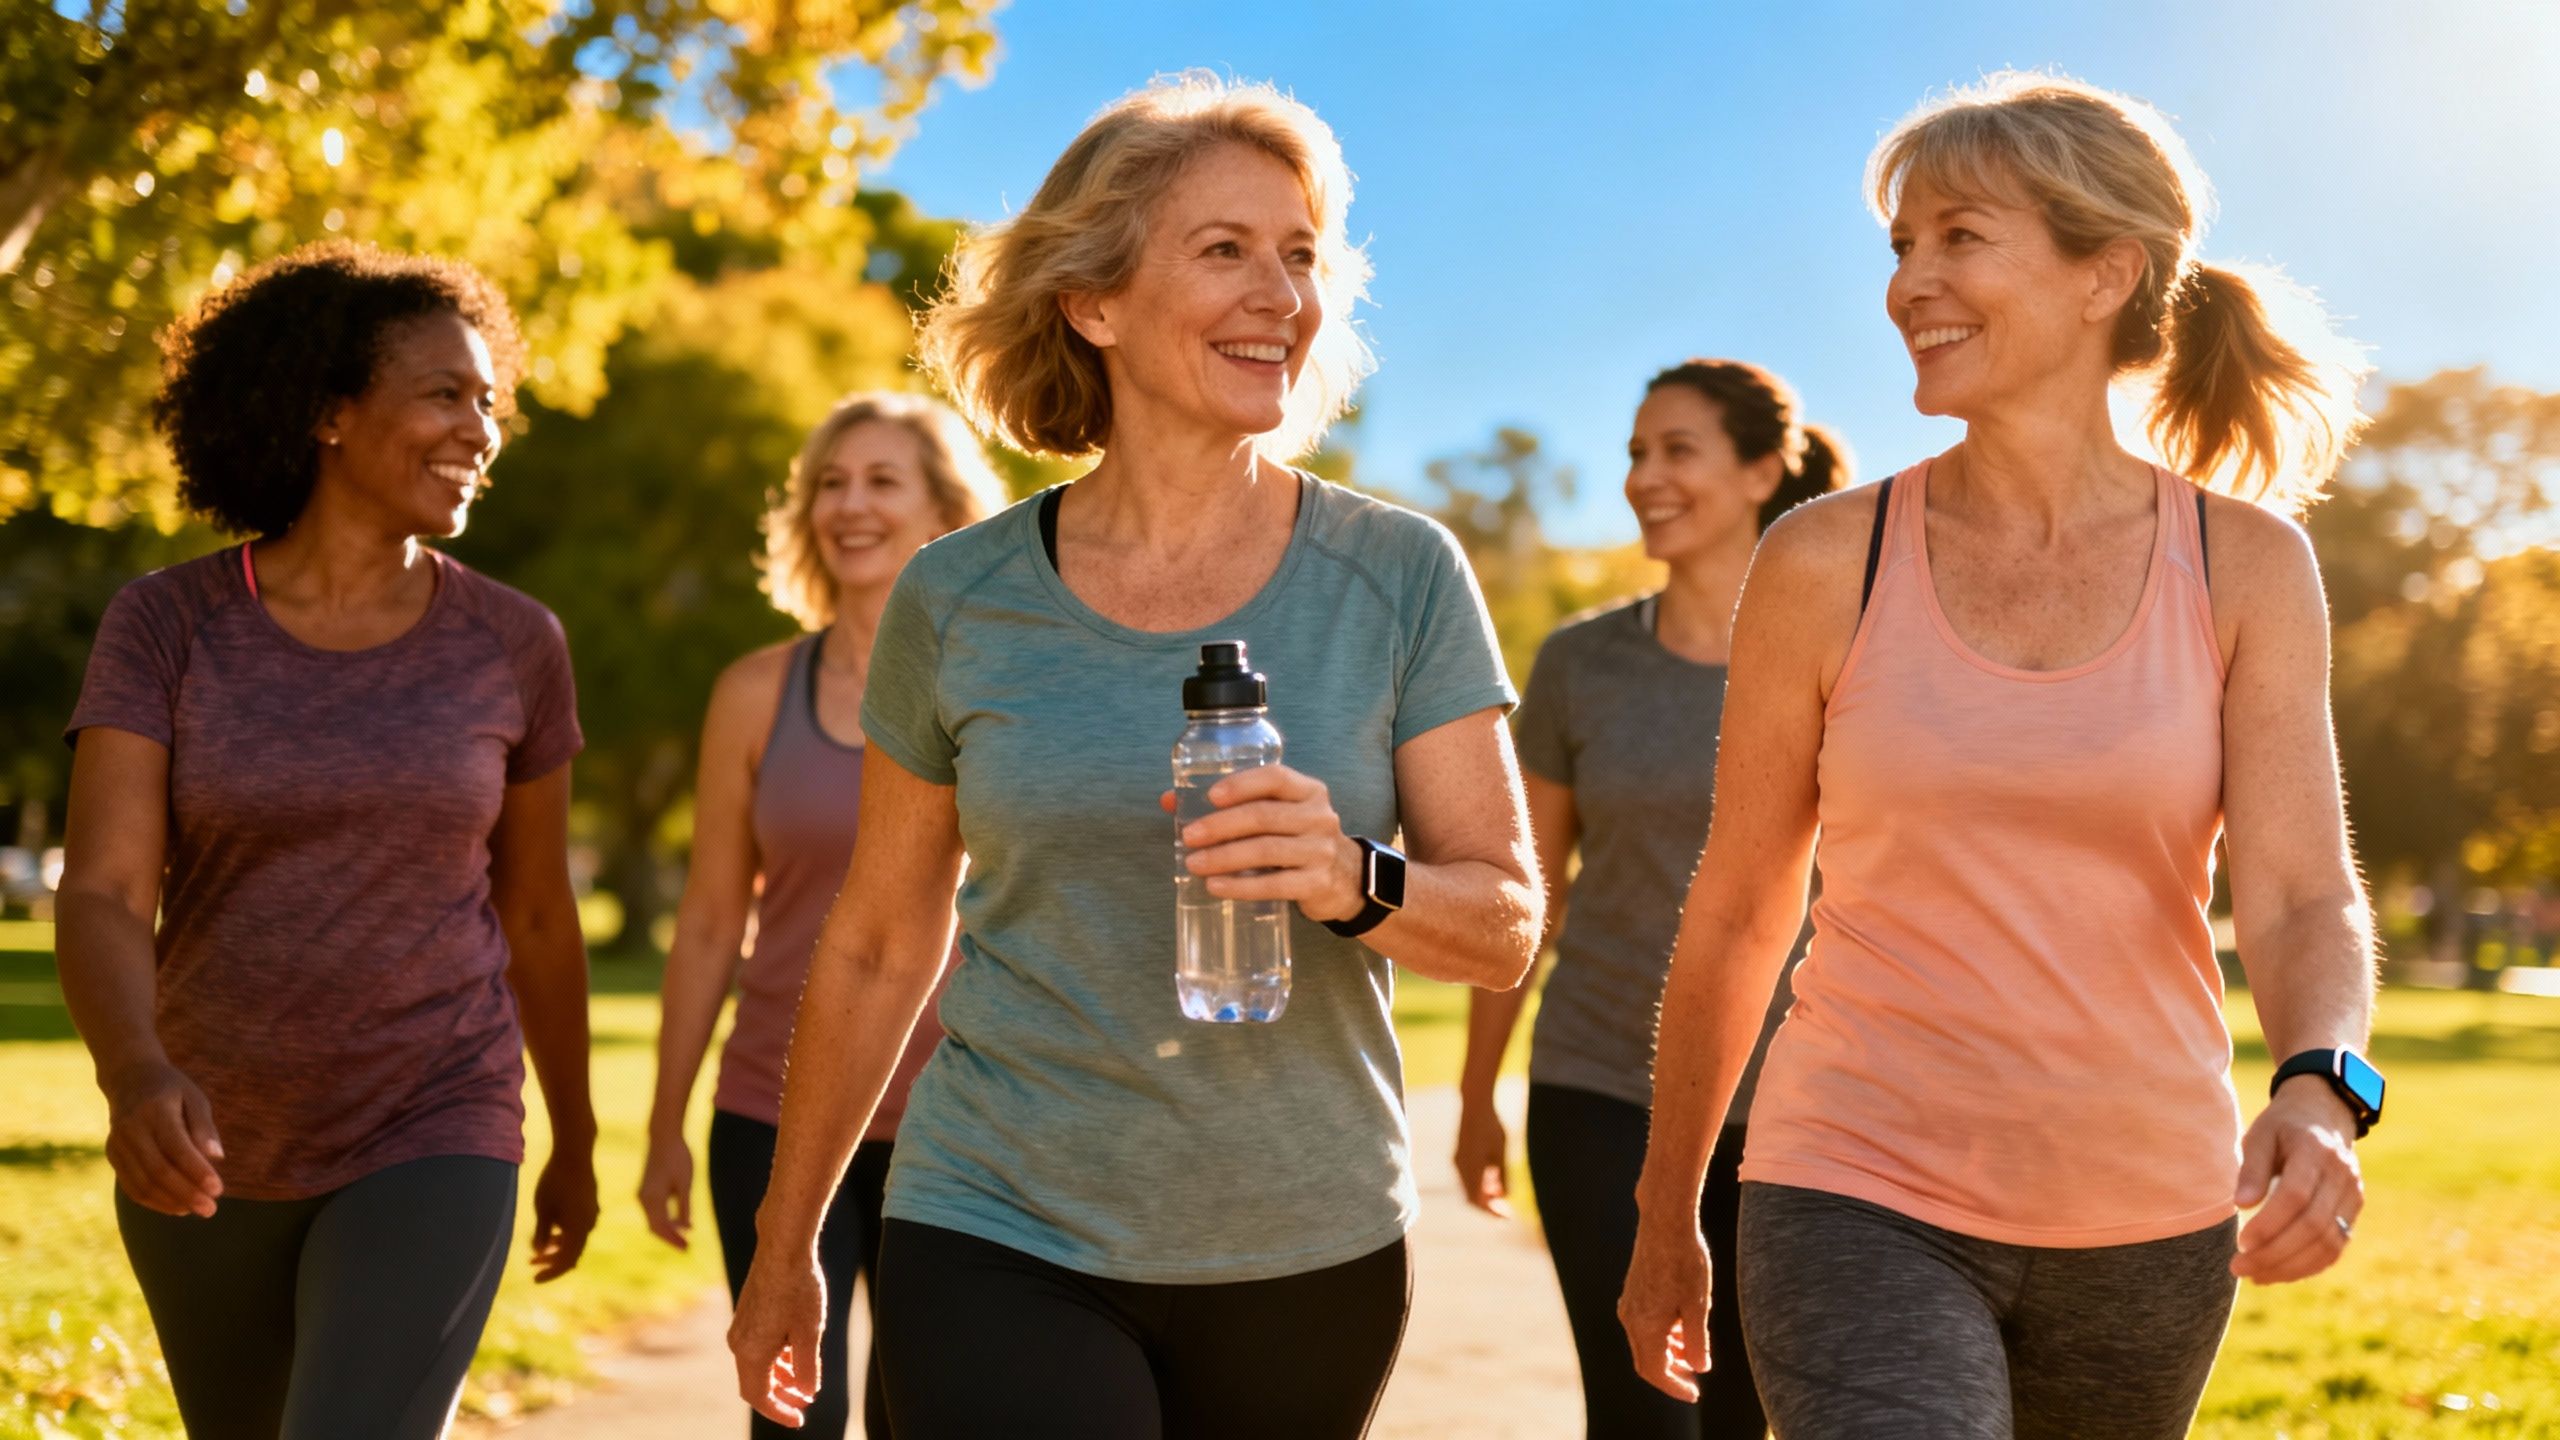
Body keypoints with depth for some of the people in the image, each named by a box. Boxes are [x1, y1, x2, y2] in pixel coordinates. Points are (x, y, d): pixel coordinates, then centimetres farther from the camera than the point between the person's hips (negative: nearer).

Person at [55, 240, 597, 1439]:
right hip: (207, 1155, 2)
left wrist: (574, 1139, 17)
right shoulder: (163, 625, -8)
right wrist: (135, 1076, -39)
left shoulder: (512, 646, -4)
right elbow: (100, 894, -18)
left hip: (431, 1143, -2)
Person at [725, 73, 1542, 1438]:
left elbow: (1507, 922, -3)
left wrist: (1352, 879, -25)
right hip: (1000, 1248, -1)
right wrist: (783, 1247, 15)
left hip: (1312, 1257, 1)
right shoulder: (959, 601, -2)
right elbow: (877, 948, 9)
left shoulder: (1400, 578, -3)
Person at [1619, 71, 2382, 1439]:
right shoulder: (1827, 563, -4)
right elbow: (1734, 915, 4)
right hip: (1864, 1207, -2)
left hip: (2147, 1222, 2)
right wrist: (1664, 1220, 11)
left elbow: (2302, 897, -8)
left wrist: (2320, 1095, -31)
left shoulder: (2245, 565, -1)